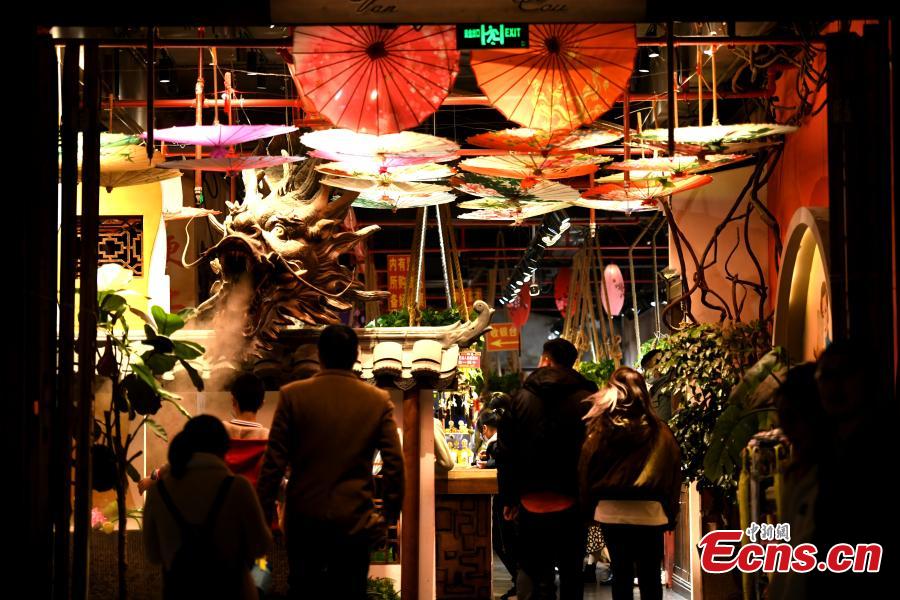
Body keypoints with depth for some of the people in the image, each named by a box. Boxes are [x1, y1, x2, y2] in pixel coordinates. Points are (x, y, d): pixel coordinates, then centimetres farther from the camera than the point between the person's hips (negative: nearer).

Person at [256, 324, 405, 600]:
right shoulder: (378, 400, -2)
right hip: (354, 523, 0)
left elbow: (273, 463, -5)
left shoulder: (293, 395, -5)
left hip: (304, 519, 0)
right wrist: (389, 516, 6)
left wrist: (263, 515, 3)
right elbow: (394, 464, -4)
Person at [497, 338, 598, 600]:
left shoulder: (522, 398, 0)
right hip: (571, 502, 0)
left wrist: (508, 498, 7)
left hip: (532, 502, 1)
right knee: (571, 573, 11)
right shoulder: (587, 400, -5)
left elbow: (506, 452, 1)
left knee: (532, 572, 6)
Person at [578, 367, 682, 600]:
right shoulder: (660, 432, -5)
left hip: (611, 511, 1)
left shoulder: (600, 430, -5)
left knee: (621, 573, 11)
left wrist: (588, 505, 10)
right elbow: (674, 473, 0)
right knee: (650, 575, 9)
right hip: (649, 512, 0)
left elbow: (585, 471, -2)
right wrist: (670, 513, 10)